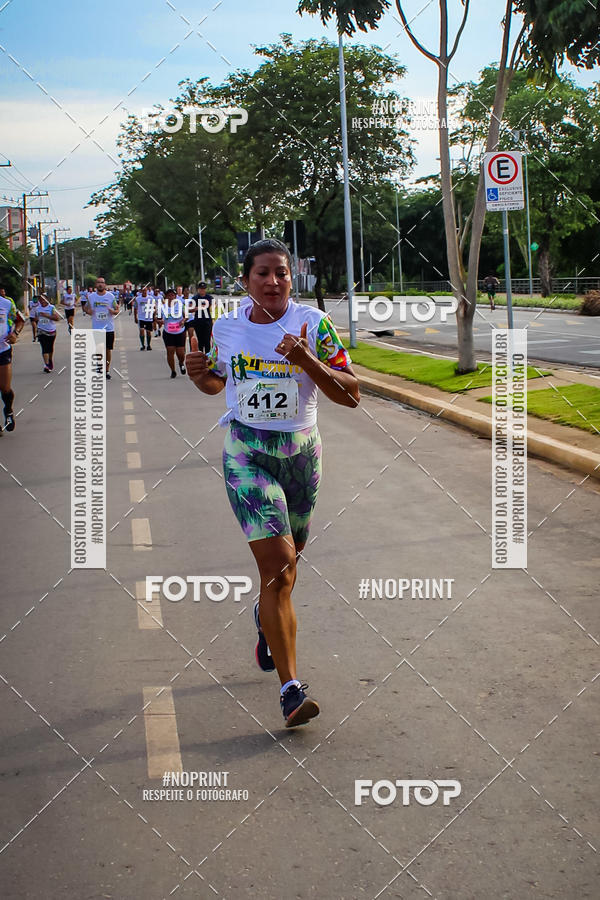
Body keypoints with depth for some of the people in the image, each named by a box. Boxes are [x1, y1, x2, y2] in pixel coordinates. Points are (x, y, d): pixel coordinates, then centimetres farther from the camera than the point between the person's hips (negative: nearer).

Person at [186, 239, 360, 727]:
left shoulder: (313, 323, -6)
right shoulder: (227, 327, 0)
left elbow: (351, 395, -9)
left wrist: (308, 361, -24)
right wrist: (199, 373, -4)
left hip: (301, 451, 2)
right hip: (247, 453, -1)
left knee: (285, 560, 19)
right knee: (279, 566, -16)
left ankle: (267, 615, 55)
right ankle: (291, 687, -13)